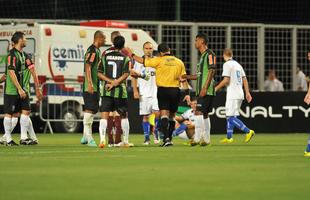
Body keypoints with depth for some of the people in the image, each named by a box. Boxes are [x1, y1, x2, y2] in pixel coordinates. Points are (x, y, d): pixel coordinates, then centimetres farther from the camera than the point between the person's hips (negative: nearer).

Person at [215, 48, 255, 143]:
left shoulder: (227, 64, -7)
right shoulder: (238, 64, 17)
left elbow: (226, 80, -15)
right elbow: (244, 79, 17)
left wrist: (216, 88, -6)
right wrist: (247, 93, 18)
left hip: (233, 95, -9)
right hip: (240, 94, 9)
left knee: (231, 117, -10)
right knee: (230, 116, 14)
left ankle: (248, 131, -20)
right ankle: (229, 137, 13)